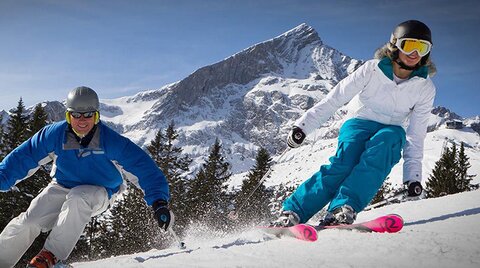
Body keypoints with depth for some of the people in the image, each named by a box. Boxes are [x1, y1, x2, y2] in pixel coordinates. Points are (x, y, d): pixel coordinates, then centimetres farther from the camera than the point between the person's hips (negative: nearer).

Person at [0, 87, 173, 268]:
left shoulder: (112, 142, -22)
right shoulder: (54, 135, -14)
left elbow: (144, 168, -24)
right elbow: (24, 157, -5)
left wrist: (159, 202, -35)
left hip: (98, 193, -3)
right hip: (62, 188, 3)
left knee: (77, 198, -37)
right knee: (28, 222, -16)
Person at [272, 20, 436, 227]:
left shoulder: (425, 88, -2)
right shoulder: (372, 69, -8)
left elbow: (416, 135, 1)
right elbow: (334, 99, -7)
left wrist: (413, 175, -7)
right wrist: (304, 126, -13)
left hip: (391, 134, 1)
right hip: (359, 124, -1)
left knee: (389, 137, -37)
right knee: (343, 163, -34)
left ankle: (344, 209, -51)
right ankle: (292, 212, -37)